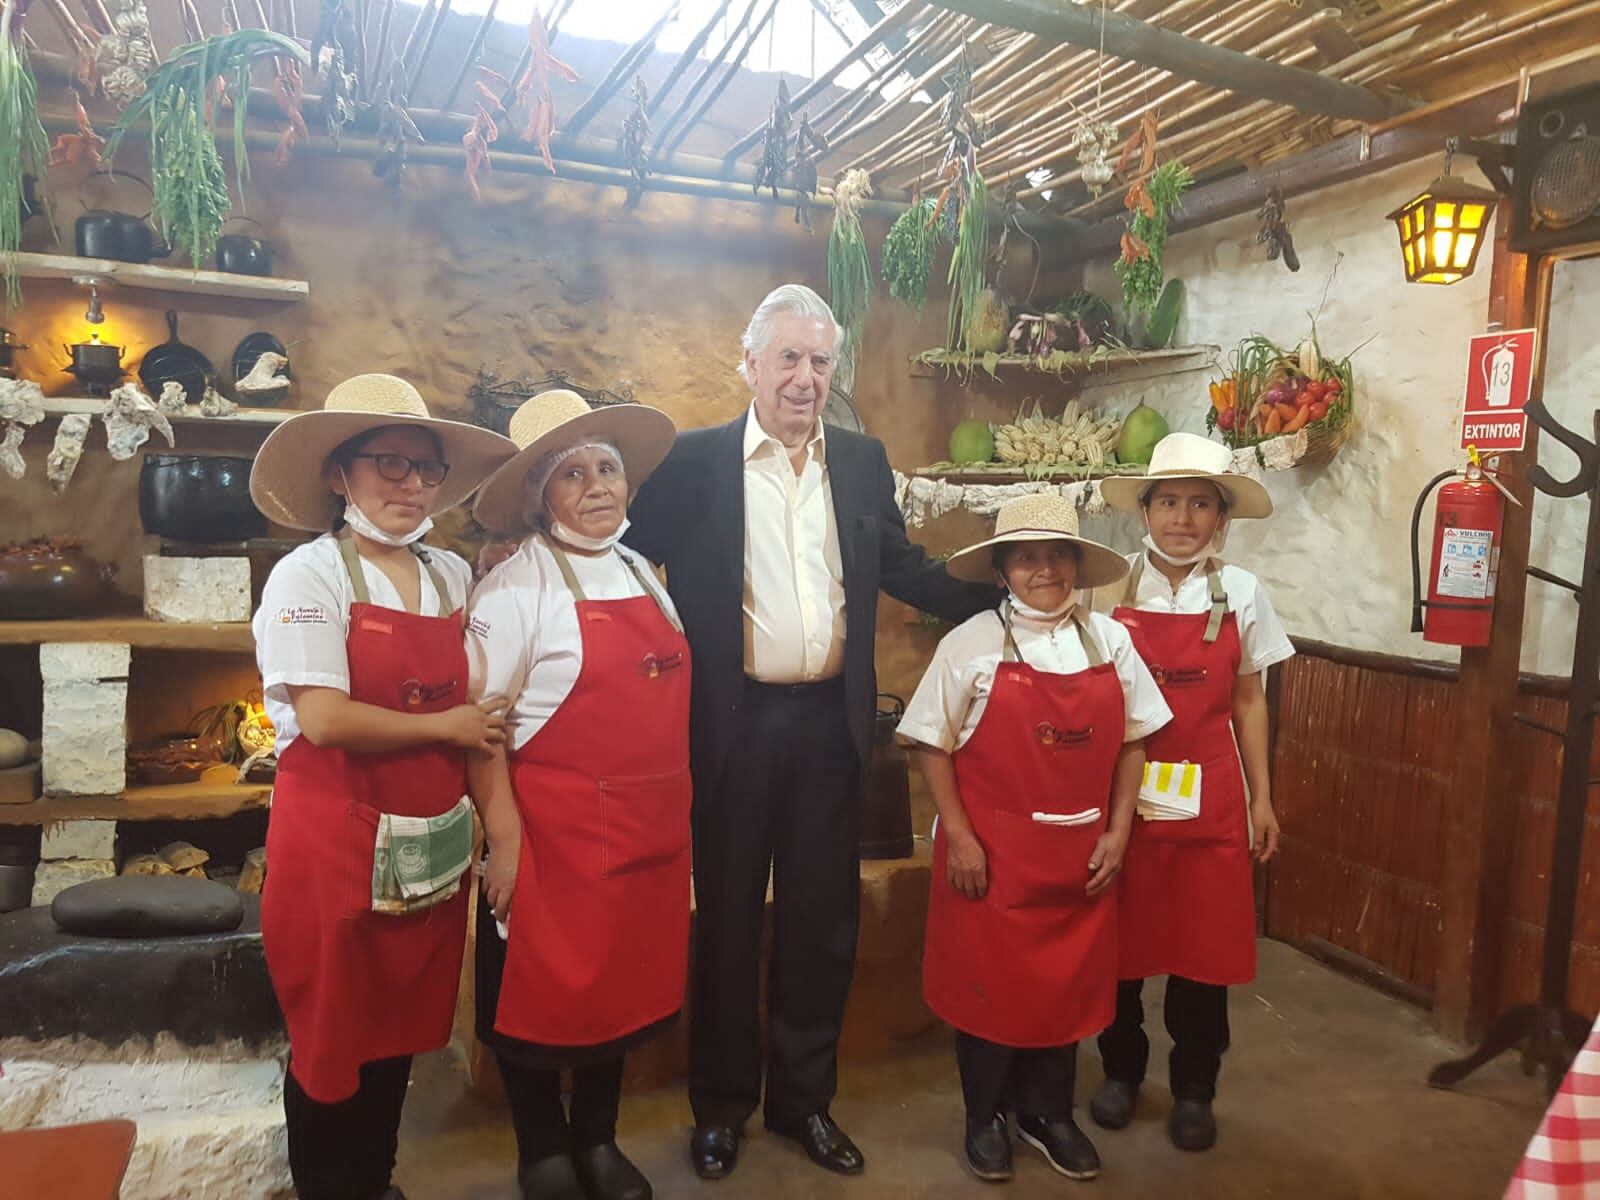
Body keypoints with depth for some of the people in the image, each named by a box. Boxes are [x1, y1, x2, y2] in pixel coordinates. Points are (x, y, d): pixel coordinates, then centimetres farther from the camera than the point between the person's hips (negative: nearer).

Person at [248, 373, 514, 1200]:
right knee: (334, 1041, 10)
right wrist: (446, 728, -11)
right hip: (337, 847, -5)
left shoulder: (453, 576, 7)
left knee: (402, 1035, 18)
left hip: (430, 848, 5)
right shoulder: (308, 576, -11)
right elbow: (324, 719, -20)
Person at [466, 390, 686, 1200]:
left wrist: (674, 815, 15)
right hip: (553, 830, -6)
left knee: (627, 980, 17)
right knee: (547, 985, 9)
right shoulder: (515, 587, -11)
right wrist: (504, 837, -16)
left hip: (649, 829, 6)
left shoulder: (643, 574, 9)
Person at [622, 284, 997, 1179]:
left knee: (824, 921, 14)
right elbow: (630, 557, -1)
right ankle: (722, 1105, 33)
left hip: (831, 723, 3)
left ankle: (806, 1098, 34)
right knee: (728, 920, 12)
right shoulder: (692, 461, -3)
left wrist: (1005, 603, 6)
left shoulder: (863, 460, 8)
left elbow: (902, 567, 13)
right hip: (733, 724, -3)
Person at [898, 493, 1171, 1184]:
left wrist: (1118, 830, 1)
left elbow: (1132, 742, 8)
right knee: (987, 979, 9)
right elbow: (932, 744, -6)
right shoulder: (972, 642, -8)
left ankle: (1048, 1113, 36)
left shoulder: (1109, 640, 2)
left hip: (1079, 854, 3)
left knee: (1070, 980, 14)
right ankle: (985, 1116, 31)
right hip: (992, 852, -3)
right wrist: (958, 837, -10)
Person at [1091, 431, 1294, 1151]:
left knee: (1206, 944, 8)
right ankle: (1121, 1071, 32)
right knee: (1121, 938, 9)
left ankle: (1194, 1089, 29)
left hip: (1210, 794, 1)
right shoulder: (1114, 590, -3)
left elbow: (1248, 701, 8)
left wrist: (1261, 798, 7)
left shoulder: (1242, 593, 2)